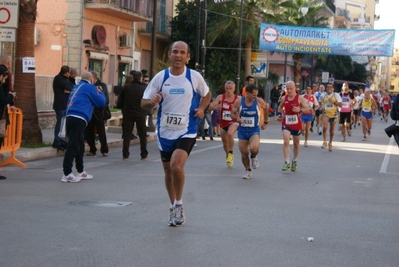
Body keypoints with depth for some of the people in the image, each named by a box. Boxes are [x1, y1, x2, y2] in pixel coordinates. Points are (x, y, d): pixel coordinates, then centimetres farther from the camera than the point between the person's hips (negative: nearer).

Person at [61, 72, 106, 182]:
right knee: (73, 146, -10)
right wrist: (100, 93, 21)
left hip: (71, 118, 9)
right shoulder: (89, 87, 2)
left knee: (79, 146, 19)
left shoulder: (77, 87, 24)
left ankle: (80, 172, 27)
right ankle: (67, 174, -13)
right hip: (78, 119, -9)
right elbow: (101, 102, 1)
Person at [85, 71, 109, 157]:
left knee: (101, 133, 4)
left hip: (99, 113, -2)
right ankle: (92, 150, 18)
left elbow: (106, 100, -5)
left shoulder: (102, 86, -2)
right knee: (88, 133, 5)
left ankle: (104, 150, 17)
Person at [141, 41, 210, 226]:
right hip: (165, 131, 3)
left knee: (176, 166, -23)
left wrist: (201, 109, -4)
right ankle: (173, 207, 32)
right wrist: (152, 102, -23)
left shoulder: (195, 77, -5)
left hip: (186, 131, -3)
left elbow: (206, 95, 15)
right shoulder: (160, 77, -3)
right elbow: (144, 103, 0)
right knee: (168, 171, 13)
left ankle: (178, 204, -2)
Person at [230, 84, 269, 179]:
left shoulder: (259, 101, -9)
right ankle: (248, 170, 31)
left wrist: (265, 122, 16)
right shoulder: (239, 101, -9)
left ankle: (254, 157, 9)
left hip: (254, 130, -1)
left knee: (254, 148, -27)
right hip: (242, 130, 2)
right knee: (244, 153, 5)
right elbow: (232, 114, 0)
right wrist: (237, 118, -22)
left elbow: (266, 108, 12)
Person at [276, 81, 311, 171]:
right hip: (286, 123, 1)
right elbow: (280, 107, 23)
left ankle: (295, 161, 33)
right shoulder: (284, 98, 3)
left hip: (296, 124, -1)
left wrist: (300, 110, -29)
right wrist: (279, 114, 5)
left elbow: (308, 109, -11)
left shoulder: (300, 98, -7)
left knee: (296, 143, 13)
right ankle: (287, 162, -15)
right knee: (286, 141, -17)